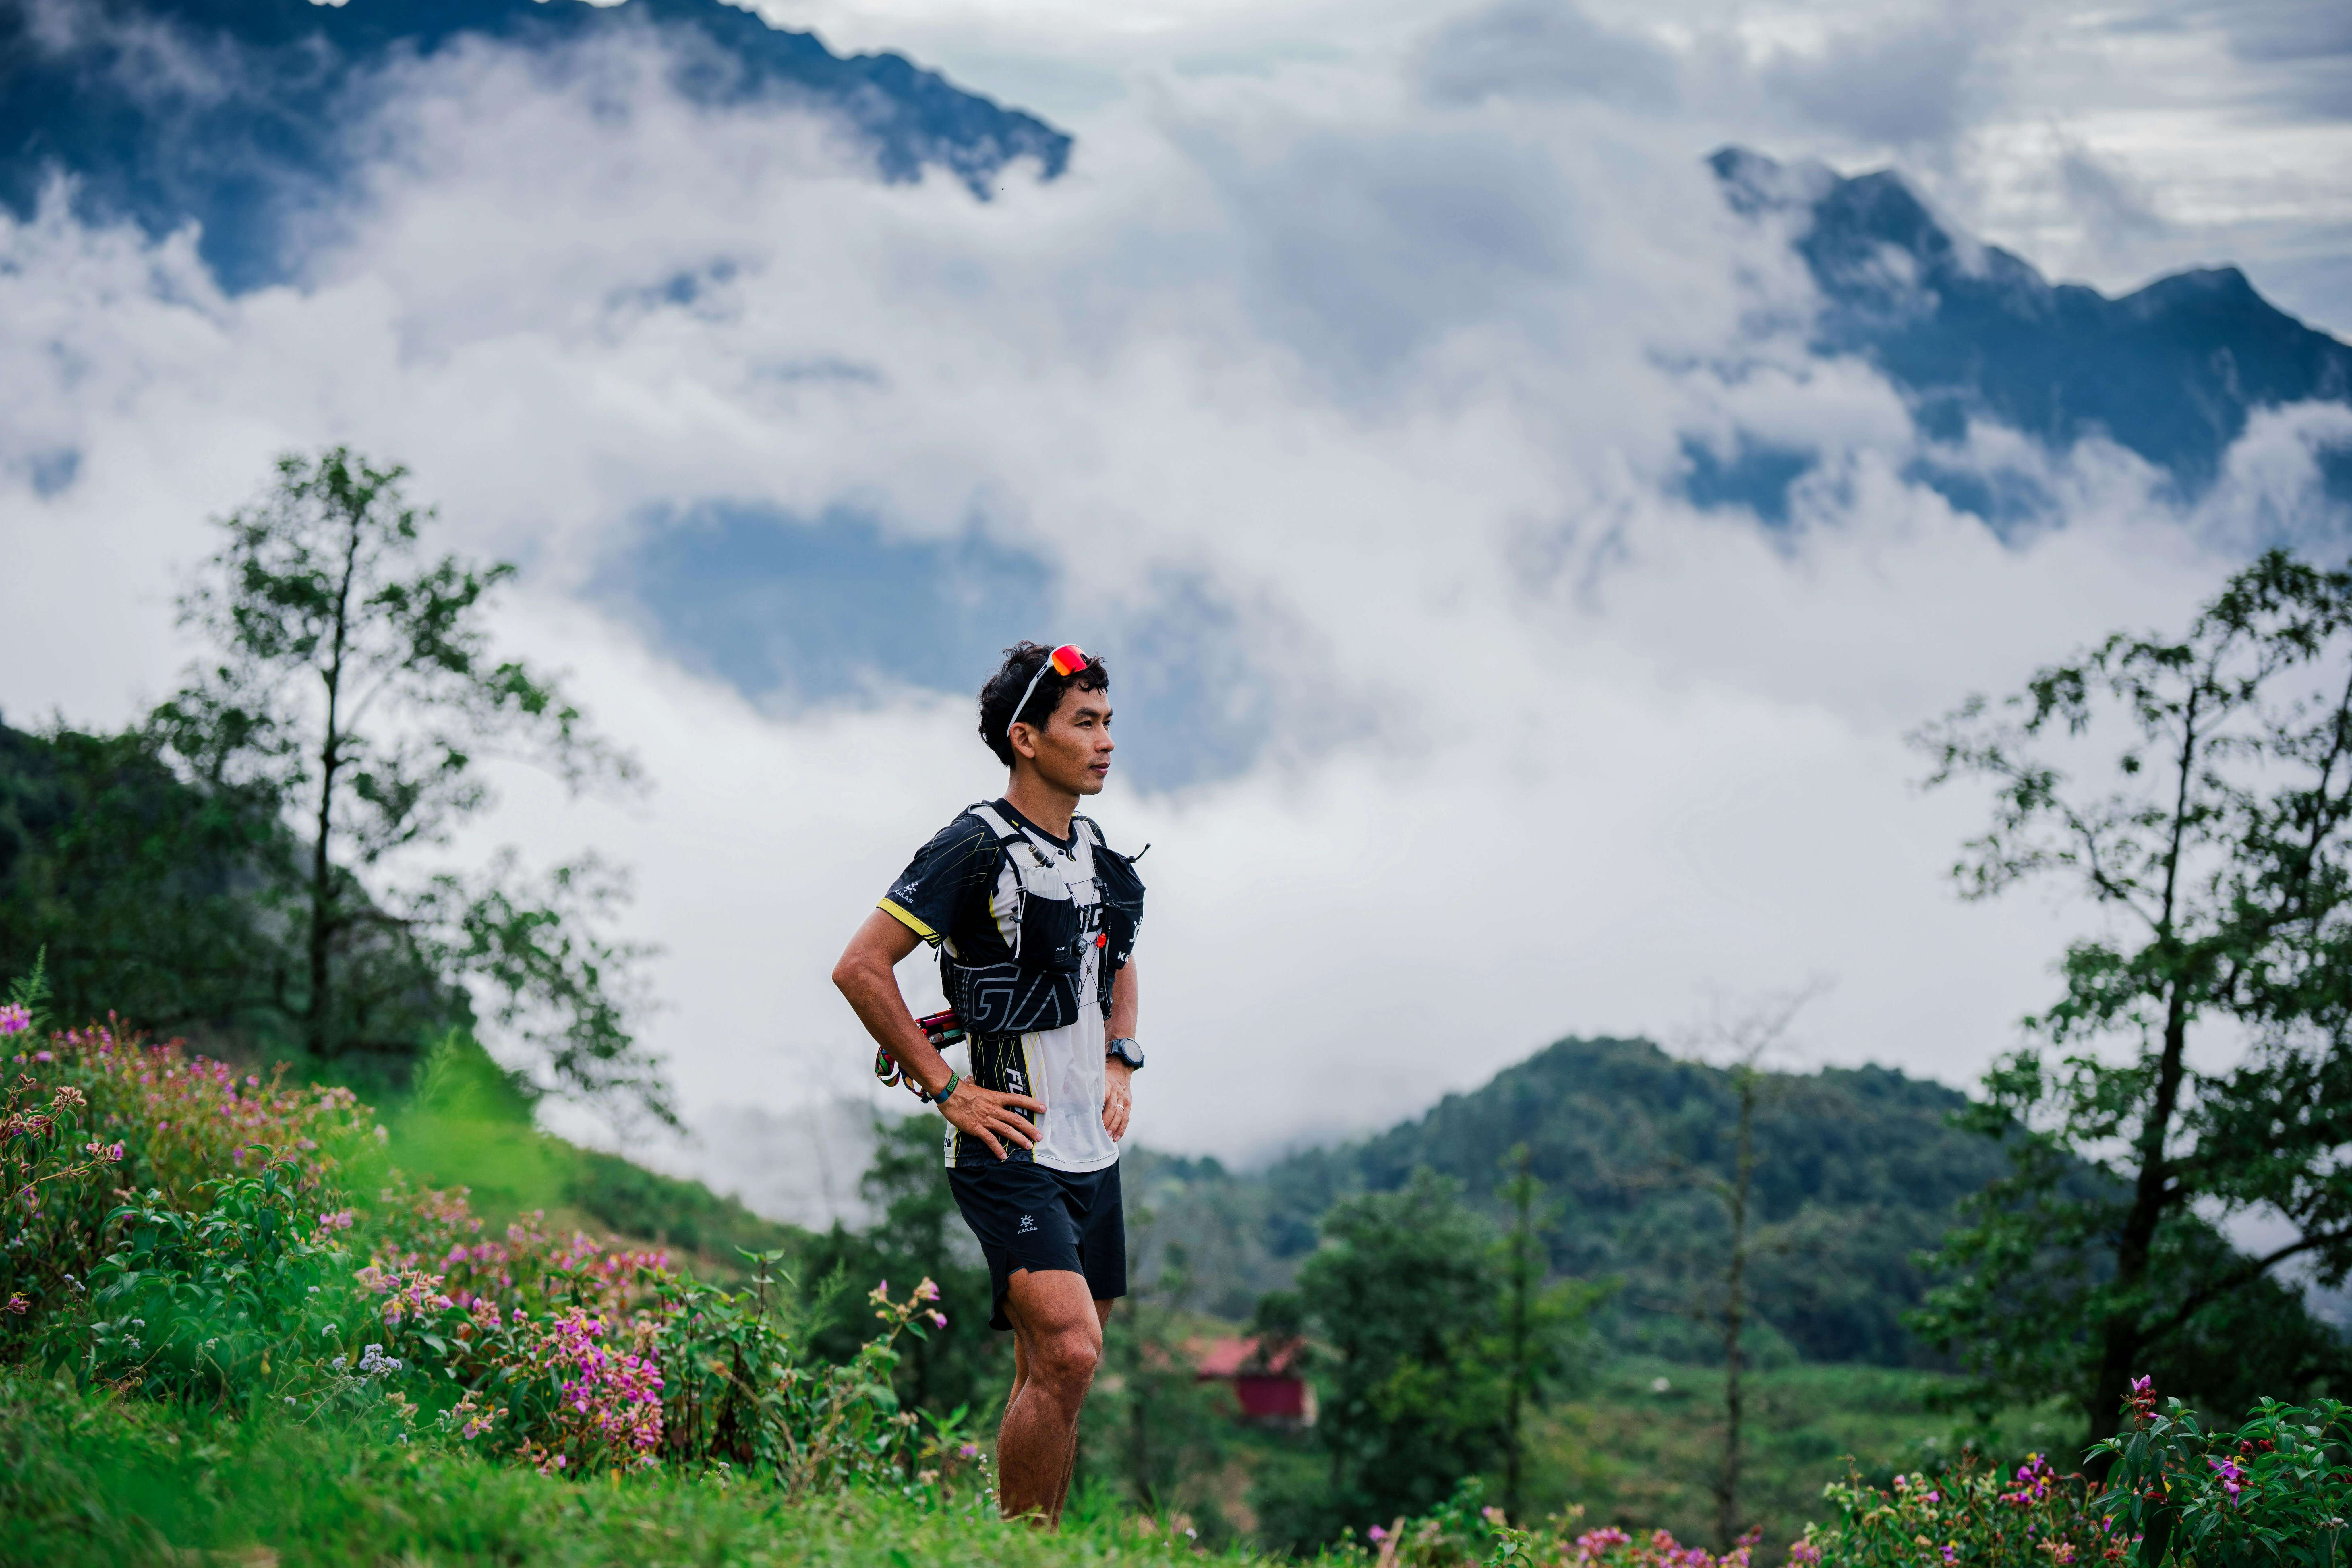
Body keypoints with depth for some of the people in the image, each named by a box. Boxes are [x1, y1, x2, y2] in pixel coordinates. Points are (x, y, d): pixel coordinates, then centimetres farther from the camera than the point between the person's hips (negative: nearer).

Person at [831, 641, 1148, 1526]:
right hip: (1013, 1147, -8)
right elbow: (860, 969, -15)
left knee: (1051, 1377, 11)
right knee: (1068, 1355, -21)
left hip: (1093, 1151, 8)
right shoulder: (976, 847, -12)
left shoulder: (1095, 854, 13)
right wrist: (945, 1091, -14)